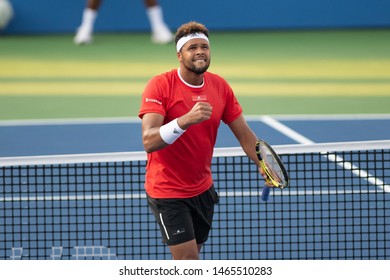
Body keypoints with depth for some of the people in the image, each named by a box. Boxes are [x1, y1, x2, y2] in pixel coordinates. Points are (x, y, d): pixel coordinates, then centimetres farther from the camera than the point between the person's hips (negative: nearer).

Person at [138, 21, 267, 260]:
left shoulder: (220, 86, -1)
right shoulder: (160, 86, -18)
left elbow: (244, 134, 3)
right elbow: (149, 141, -30)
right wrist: (186, 120, -46)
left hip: (203, 190, 6)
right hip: (168, 193, -6)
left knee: (189, 260, 15)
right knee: (188, 261, -13)